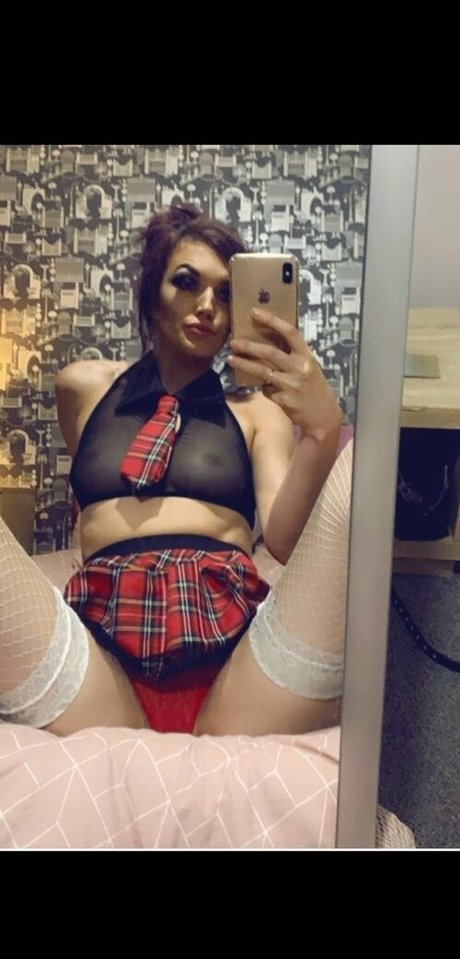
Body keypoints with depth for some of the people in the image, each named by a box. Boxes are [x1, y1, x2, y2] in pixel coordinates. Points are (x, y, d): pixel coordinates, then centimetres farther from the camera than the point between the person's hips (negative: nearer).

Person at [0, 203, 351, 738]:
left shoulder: (259, 409, 16)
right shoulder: (83, 387, 22)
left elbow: (288, 543, -1)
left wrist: (321, 430, -16)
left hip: (236, 647, -1)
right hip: (101, 654, 2)